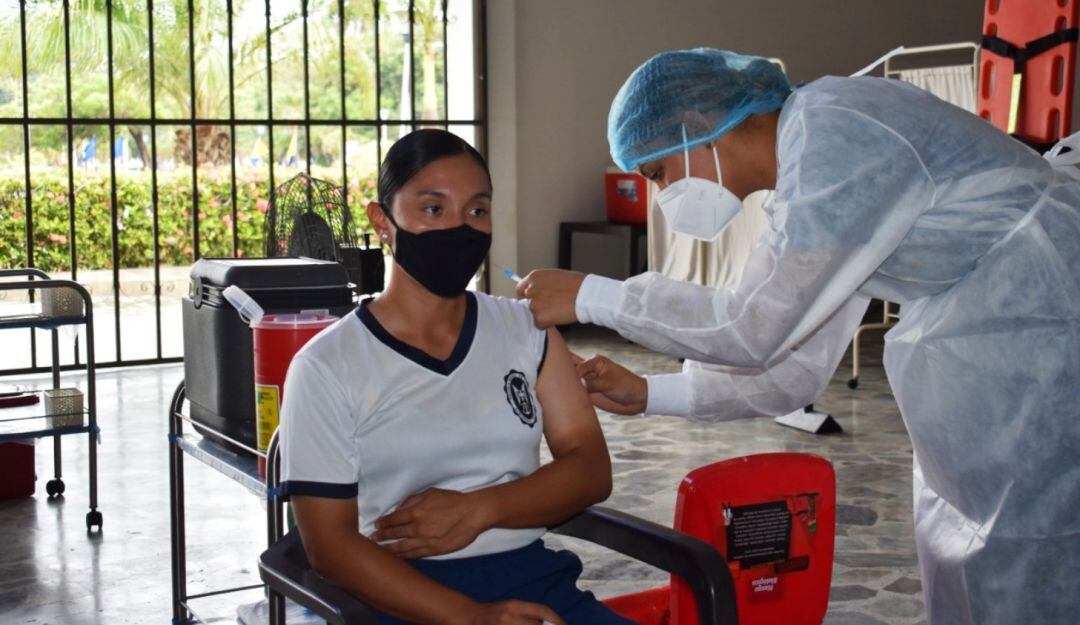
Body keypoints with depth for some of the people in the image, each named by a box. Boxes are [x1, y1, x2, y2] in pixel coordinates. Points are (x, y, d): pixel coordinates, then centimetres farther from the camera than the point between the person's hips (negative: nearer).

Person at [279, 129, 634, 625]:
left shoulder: (526, 330, 11)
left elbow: (590, 470, 7)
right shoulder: (326, 367, -1)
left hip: (533, 577, 4)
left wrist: (477, 510, -10)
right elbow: (330, 543, -6)